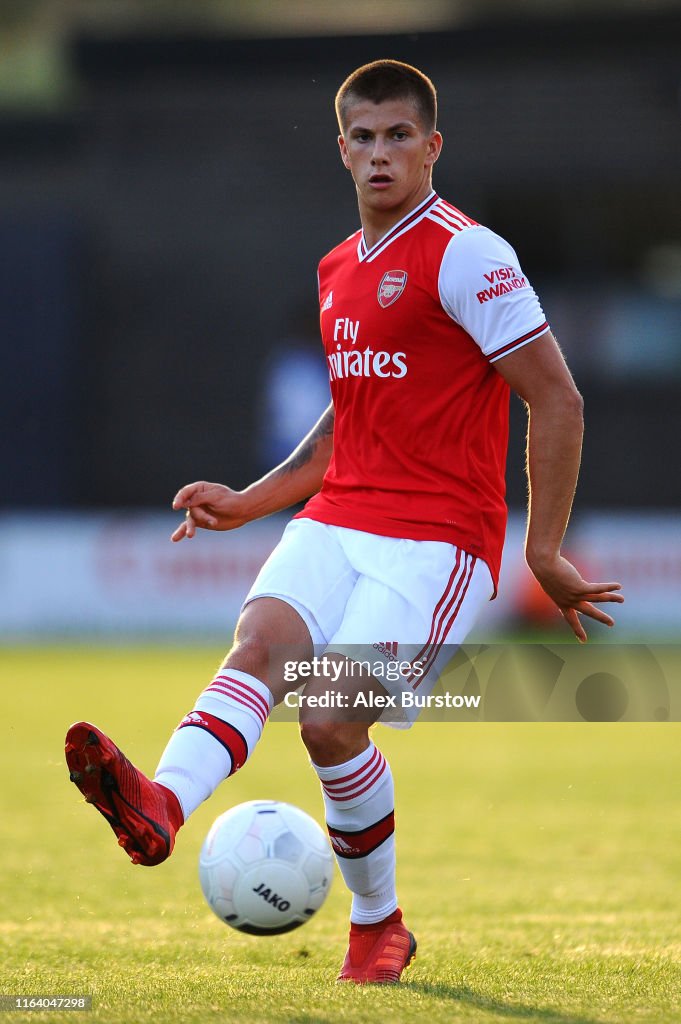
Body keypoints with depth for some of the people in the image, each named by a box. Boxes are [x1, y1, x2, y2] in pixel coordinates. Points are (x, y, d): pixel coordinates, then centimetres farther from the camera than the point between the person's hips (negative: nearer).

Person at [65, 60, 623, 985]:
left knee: (332, 721, -18)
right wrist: (246, 503, 19)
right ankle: (163, 806, -48)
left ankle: (379, 925, 4)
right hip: (336, 522, 7)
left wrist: (545, 553, -9)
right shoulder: (339, 270, 18)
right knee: (260, 641, -23)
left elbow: (557, 401, -9)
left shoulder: (467, 255, -7)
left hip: (436, 539, -6)